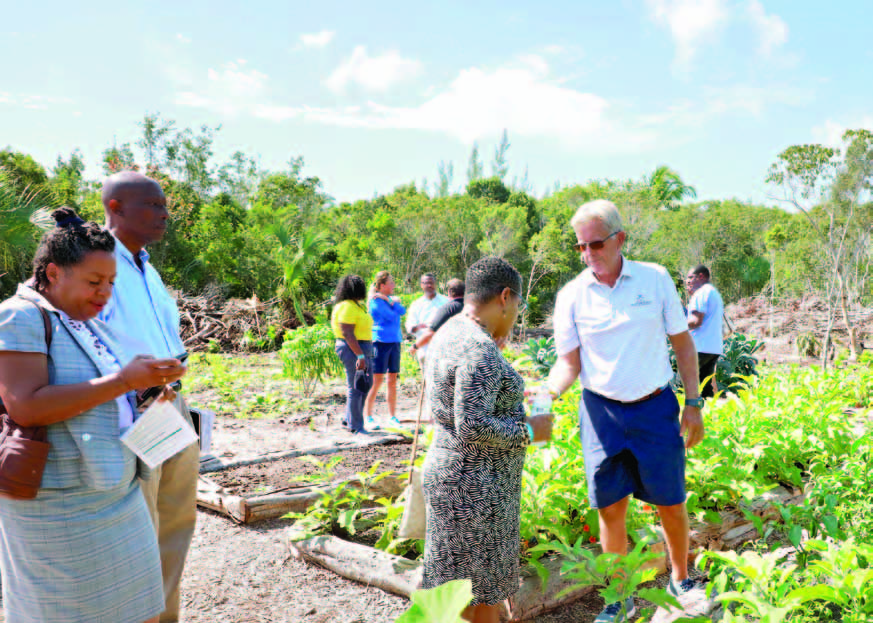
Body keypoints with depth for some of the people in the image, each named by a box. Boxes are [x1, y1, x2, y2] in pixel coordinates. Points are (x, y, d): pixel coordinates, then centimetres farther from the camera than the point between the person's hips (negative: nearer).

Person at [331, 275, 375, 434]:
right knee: (356, 388, -4)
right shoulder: (347, 307, -17)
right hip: (353, 350, -11)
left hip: (362, 349, 11)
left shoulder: (356, 305, 15)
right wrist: (360, 355, -26)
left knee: (366, 384, 18)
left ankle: (348, 419, 27)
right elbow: (347, 334, -23)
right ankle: (355, 425, 5)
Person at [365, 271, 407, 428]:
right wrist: (392, 302, 1)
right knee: (377, 380, -6)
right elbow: (391, 316, -15)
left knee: (393, 380, 9)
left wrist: (390, 300, -10)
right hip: (381, 342, -7)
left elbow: (402, 311, 0)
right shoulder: (376, 301, -8)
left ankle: (393, 416, 15)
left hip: (395, 342, 7)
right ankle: (368, 417, 1)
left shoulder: (391, 298, 15)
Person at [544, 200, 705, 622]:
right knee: (611, 510, 7)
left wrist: (693, 403, 2)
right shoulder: (571, 295, -3)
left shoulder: (655, 278, -2)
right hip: (601, 413, 0)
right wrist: (547, 393, -22)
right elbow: (569, 363, -2)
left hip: (656, 409, 0)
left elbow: (683, 344, 5)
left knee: (670, 505, 12)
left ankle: (681, 580, 38)